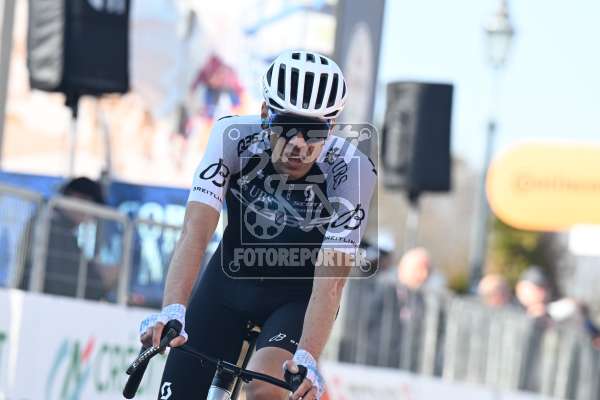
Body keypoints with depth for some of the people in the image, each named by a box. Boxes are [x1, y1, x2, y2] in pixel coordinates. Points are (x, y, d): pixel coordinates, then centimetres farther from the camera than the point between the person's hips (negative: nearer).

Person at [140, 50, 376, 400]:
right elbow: (196, 232, -33)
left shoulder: (352, 170, -28)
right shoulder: (233, 136, -25)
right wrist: (172, 311, -49)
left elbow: (331, 278, -33)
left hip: (298, 296, -2)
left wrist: (306, 358, -48)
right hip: (231, 279, 2)